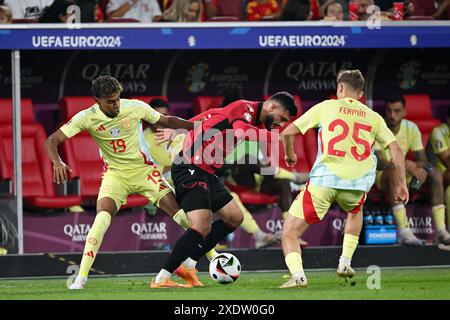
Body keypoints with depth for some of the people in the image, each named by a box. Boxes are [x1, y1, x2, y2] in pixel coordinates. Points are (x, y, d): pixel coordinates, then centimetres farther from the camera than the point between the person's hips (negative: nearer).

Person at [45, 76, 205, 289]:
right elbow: (53, 140, -14)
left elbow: (167, 121, 4)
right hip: (115, 174, -1)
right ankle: (81, 277, -17)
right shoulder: (87, 118, -15)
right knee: (102, 219, -24)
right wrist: (57, 162, -34)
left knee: (181, 214, -8)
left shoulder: (136, 107, -12)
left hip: (144, 170, 1)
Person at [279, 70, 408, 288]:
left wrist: (290, 155, 29)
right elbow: (395, 148, 11)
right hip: (358, 183, 3)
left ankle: (297, 275, -20)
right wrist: (400, 184, 19)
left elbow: (287, 133, 9)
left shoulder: (325, 107, 10)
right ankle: (345, 264, 27)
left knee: (289, 233, 6)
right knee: (355, 211, 40)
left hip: (324, 180, -3)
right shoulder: (373, 117, 16)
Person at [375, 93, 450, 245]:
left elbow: (422, 160, -1)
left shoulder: (411, 128, -1)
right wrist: (408, 165, -36)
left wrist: (415, 166, -26)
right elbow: (379, 163, -26)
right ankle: (404, 232, -48)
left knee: (435, 174, -15)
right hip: (379, 176, -5)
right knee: (394, 173, -38)